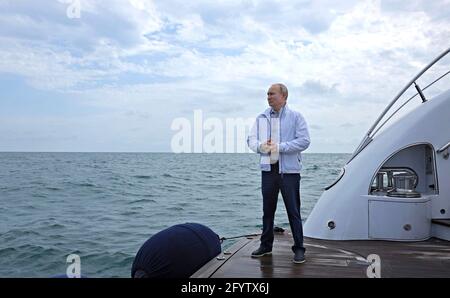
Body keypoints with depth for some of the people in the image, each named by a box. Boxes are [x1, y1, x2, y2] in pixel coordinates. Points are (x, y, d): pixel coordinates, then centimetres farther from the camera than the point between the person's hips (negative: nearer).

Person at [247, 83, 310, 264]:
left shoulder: (295, 117, -2)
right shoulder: (261, 118, 10)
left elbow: (304, 141, -10)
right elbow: (251, 140, 10)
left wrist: (280, 147, -17)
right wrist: (261, 146, -12)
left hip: (289, 171, -4)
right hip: (268, 170, 4)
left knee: (293, 211, 1)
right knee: (267, 210, 13)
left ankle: (299, 248, 13)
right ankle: (266, 245, 26)